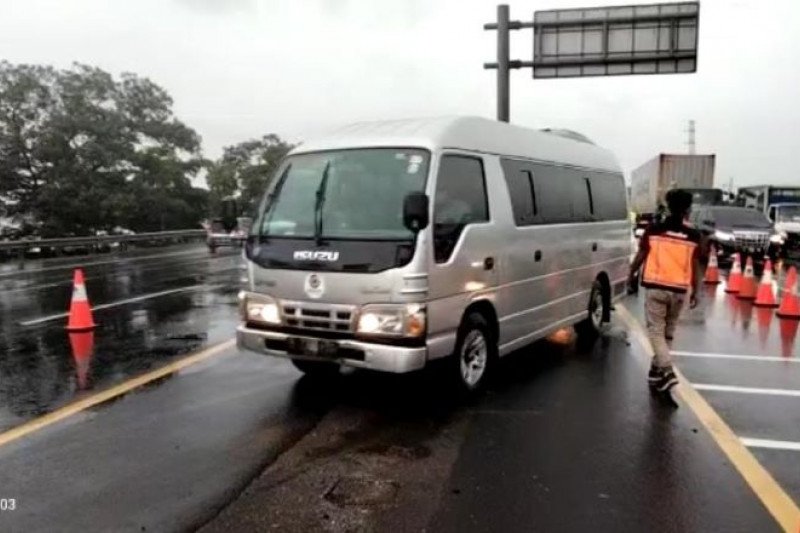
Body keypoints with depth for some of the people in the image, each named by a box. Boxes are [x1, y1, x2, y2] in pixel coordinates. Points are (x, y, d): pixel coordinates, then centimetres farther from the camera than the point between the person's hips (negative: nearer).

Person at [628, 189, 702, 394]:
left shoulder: (654, 230, -5)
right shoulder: (693, 236, 0)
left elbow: (641, 256, 2)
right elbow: (696, 266, 3)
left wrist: (631, 275, 19)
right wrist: (695, 292, 13)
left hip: (656, 287, -2)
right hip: (680, 290, 3)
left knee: (656, 330, 1)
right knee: (668, 331, 16)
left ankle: (667, 371, -15)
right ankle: (657, 369, 25)